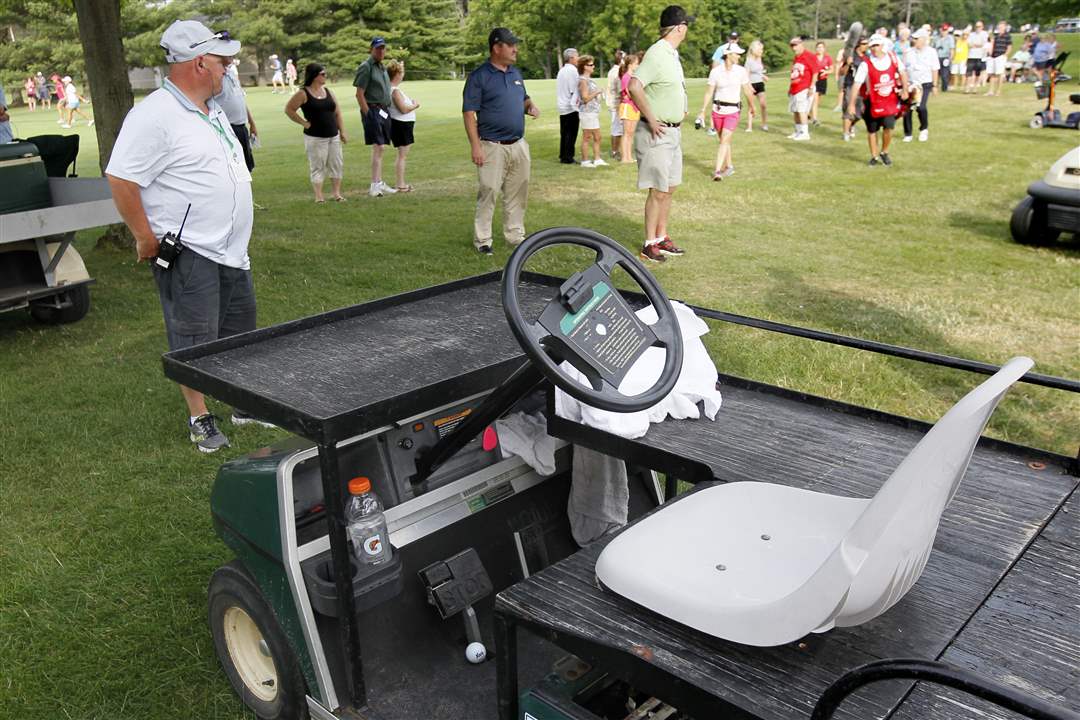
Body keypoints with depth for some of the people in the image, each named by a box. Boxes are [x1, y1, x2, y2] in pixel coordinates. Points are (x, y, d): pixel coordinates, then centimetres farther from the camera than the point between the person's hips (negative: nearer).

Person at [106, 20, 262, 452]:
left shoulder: (213, 111, 13)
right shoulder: (155, 116, -17)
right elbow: (121, 180, -20)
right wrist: (147, 239, -17)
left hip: (231, 251, 9)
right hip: (188, 255, -9)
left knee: (239, 333, 17)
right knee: (194, 342, 1)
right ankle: (200, 420, 13)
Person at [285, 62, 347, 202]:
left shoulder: (327, 91, 10)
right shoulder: (303, 94, -7)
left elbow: (337, 112, 12)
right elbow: (289, 109, -5)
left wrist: (342, 132, 8)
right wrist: (304, 123, -7)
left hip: (333, 136, 5)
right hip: (315, 137, -5)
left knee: (337, 164, 6)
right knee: (317, 167, -1)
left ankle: (337, 193, 15)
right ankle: (318, 196, 4)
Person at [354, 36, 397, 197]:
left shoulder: (382, 67, 19)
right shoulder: (366, 67, -8)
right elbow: (359, 94, -12)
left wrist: (387, 111, 16)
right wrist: (368, 114, -16)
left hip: (384, 111, 8)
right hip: (373, 110, -8)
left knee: (379, 148, 10)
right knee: (378, 147, -14)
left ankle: (378, 183, 15)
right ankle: (375, 185, -14)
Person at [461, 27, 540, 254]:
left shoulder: (516, 73, 13)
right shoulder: (478, 76, -8)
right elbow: (469, 113, -11)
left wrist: (531, 106, 3)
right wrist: (475, 146, -18)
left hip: (519, 145, 7)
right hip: (493, 147, -7)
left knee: (518, 193, 11)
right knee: (488, 192, -5)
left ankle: (515, 234, 23)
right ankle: (482, 240, 4)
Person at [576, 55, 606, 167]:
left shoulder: (589, 79, 14)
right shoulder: (583, 80, -14)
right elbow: (585, 98, -20)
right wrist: (597, 92, -13)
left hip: (594, 112, 9)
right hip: (587, 113, -9)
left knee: (597, 137, 11)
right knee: (587, 138, -2)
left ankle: (597, 159, 17)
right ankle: (585, 161, 5)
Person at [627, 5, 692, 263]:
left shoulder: (672, 54, 12)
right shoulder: (656, 54, -17)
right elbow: (634, 86, -29)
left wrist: (680, 117, 17)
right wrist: (651, 120, -23)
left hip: (673, 132, 9)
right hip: (657, 133, -9)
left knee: (669, 188, 14)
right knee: (658, 191, -5)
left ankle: (661, 237, 24)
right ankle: (649, 245, 4)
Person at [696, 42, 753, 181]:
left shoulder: (741, 71, -3)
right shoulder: (715, 71, -5)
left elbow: (747, 91, 7)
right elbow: (708, 93, -1)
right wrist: (702, 111, -5)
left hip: (733, 111, -1)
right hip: (717, 110, 1)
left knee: (724, 140, -13)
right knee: (724, 140, 13)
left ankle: (717, 171, -17)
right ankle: (729, 166, 31)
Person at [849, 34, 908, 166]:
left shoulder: (892, 58, -3)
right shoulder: (866, 64, -14)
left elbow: (902, 73, 10)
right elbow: (857, 84, -16)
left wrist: (905, 89, 1)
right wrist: (851, 103, -21)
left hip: (890, 101, 1)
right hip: (872, 102, -1)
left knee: (888, 127, -10)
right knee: (872, 130, 7)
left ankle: (884, 152, 14)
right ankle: (874, 156, 24)